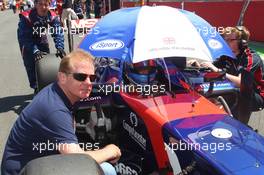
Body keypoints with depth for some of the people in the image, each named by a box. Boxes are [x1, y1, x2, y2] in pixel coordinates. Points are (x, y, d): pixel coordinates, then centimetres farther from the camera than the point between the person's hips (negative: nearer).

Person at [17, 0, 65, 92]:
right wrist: (35, 50, -49)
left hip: (42, 41, 4)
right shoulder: (26, 17, -36)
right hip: (27, 43, -4)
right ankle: (36, 88, 8)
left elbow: (58, 32, -27)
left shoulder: (53, 16, -24)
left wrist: (60, 47, -44)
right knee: (31, 66, -7)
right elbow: (24, 37, -38)